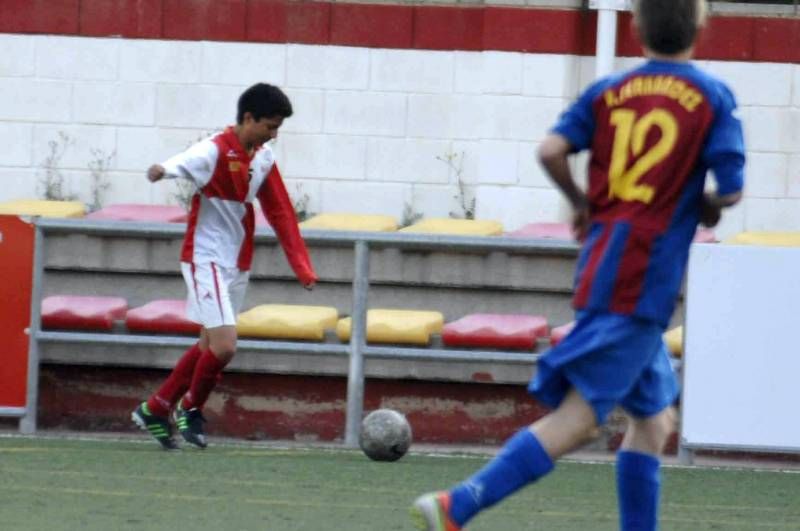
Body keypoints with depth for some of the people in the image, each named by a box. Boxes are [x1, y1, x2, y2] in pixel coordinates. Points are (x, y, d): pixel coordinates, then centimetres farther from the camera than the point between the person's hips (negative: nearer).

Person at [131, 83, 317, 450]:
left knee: (211, 347, 13)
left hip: (237, 264, 8)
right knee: (224, 346, -15)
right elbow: (184, 164, -38)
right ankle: (191, 408, 10)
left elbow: (280, 213, 12)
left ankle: (154, 411, 25)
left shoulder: (263, 158, 6)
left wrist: (302, 266, 7)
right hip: (206, 260, -8)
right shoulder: (215, 152, -17)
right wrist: (162, 171, -63)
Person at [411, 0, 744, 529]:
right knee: (577, 416, -10)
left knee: (654, 418, 18)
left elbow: (552, 150, -4)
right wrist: (709, 206, 15)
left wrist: (582, 203, 13)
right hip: (646, 282, -6)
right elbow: (731, 189, -8)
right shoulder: (713, 98, -1)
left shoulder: (608, 91, 9)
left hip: (602, 265, 6)